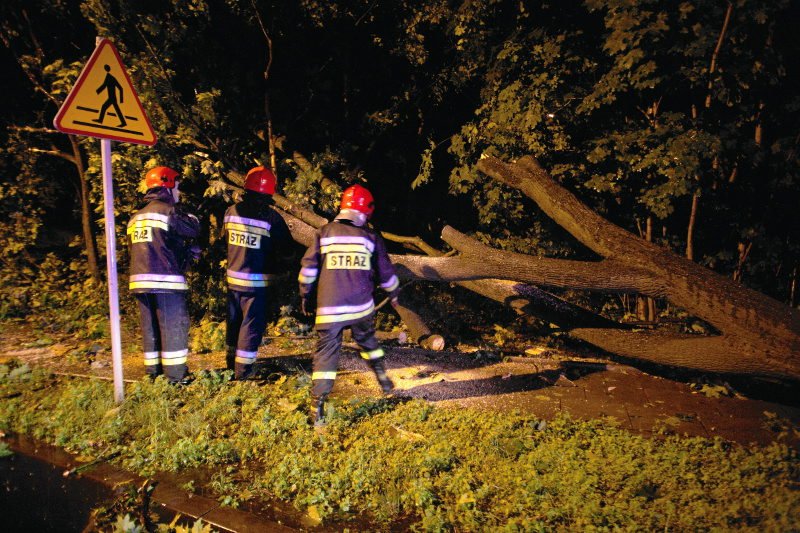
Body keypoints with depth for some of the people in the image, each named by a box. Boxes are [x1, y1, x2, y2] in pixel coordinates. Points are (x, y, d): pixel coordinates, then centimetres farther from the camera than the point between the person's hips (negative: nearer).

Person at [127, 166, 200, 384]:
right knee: (174, 326, -2)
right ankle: (176, 374, 0)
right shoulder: (167, 210, -7)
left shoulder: (136, 217, 20)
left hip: (141, 281, 8)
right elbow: (193, 230, -8)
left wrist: (185, 250, 19)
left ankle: (154, 372, 19)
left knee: (150, 328, 13)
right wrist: (190, 216, 12)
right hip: (166, 280, -8)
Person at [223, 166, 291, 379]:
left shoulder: (231, 211, -3)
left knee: (234, 320, 19)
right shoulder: (271, 218, -15)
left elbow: (225, 238, 11)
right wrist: (273, 258, 13)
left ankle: (231, 361, 35)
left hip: (233, 277, 5)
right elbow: (285, 247, -5)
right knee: (252, 324, 5)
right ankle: (243, 369, 10)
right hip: (257, 281, -5)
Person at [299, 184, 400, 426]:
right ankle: (384, 381, 38)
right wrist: (394, 293, 26)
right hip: (362, 306, 1)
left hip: (329, 308, -1)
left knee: (326, 352, 4)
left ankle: (317, 408, 1)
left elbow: (308, 268, 1)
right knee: (368, 341, 26)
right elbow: (385, 272, 8)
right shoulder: (371, 237, 2)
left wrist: (305, 295, 14)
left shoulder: (324, 233, 1)